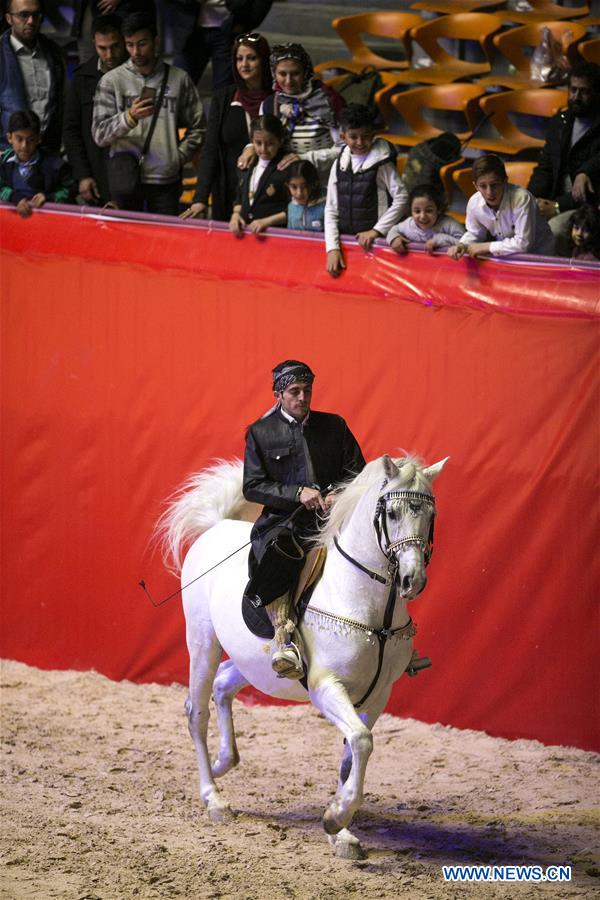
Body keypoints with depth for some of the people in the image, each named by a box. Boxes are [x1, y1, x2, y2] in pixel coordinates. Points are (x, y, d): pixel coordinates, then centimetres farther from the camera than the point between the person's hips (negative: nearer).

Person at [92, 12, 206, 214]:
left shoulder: (179, 79, 5)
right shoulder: (111, 81, 2)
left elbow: (197, 127, 11)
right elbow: (99, 135, -5)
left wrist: (179, 157, -2)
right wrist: (129, 117, -22)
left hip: (166, 180, 1)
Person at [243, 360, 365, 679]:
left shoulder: (334, 426, 15)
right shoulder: (260, 433, 8)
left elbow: (357, 474, 15)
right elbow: (252, 487, 1)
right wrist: (297, 493, -13)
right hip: (284, 521, -3)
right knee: (275, 557, -38)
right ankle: (285, 638, -38)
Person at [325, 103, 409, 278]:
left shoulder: (381, 165, -5)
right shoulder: (339, 165, 8)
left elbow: (402, 199, -7)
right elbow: (331, 210, 8)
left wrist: (376, 231, -10)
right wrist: (332, 248, -3)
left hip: (374, 243, -4)